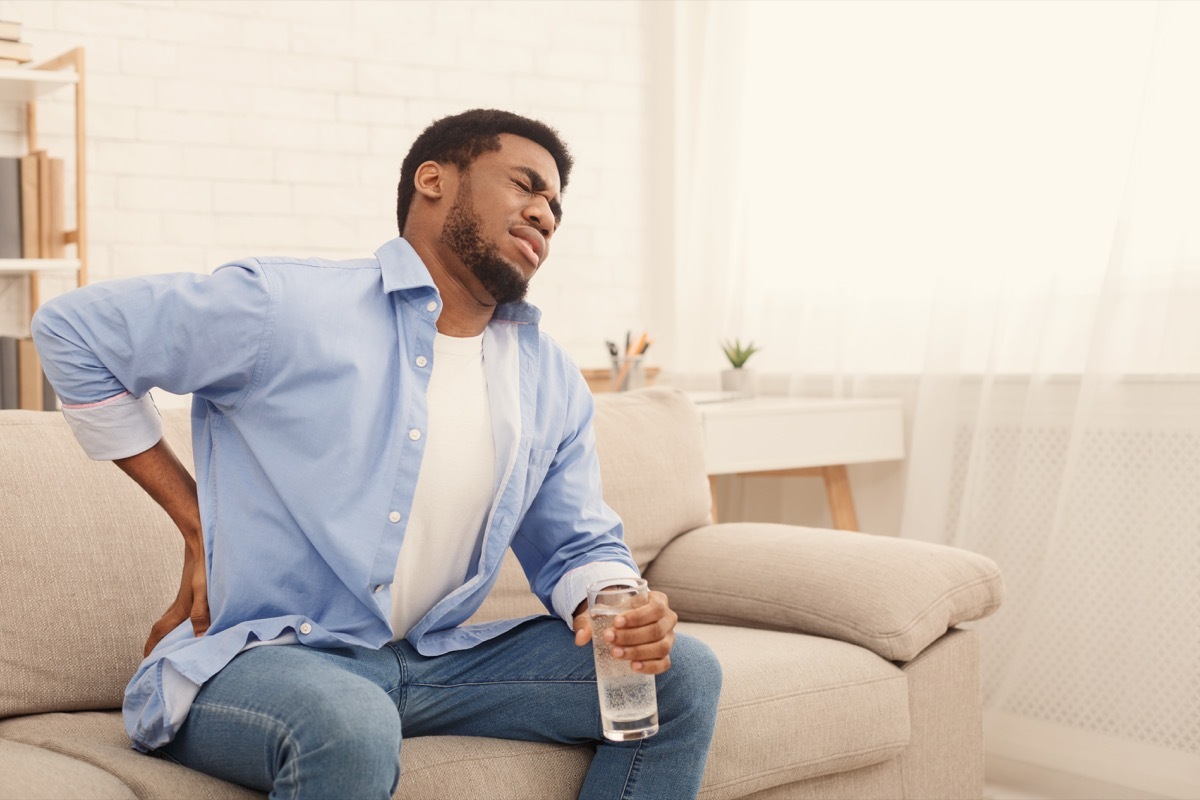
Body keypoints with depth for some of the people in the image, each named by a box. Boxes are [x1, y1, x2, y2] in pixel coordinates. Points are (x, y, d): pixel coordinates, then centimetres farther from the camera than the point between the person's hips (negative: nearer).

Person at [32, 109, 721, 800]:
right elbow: (71, 329, -3)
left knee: (684, 674, -6)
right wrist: (196, 521, -4)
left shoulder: (554, 383, 9)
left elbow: (581, 545, 17)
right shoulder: (283, 308, -10)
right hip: (255, 658, -6)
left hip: (433, 662, 6)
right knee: (348, 724, -41)